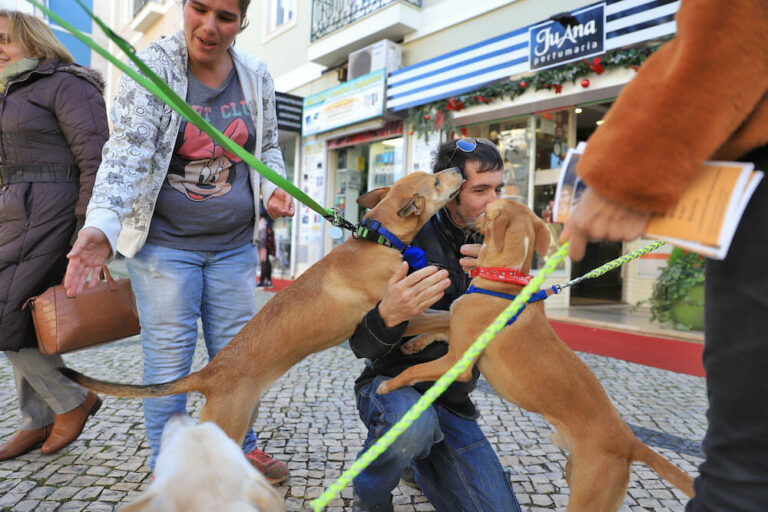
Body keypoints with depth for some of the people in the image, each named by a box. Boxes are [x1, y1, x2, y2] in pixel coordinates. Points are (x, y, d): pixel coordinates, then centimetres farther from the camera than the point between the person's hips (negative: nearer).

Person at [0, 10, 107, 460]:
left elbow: (94, 157, -15)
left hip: (48, 210, -9)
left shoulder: (66, 85, -4)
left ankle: (73, 399, 2)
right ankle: (39, 422, 18)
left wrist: (87, 231, -22)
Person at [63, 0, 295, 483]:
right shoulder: (151, 67, -10)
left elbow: (267, 149, 13)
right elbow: (127, 152, -21)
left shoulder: (257, 77, 3)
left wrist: (275, 187, -7)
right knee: (169, 358, 4)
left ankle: (241, 448, 32)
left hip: (235, 244, 4)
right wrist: (102, 223, -37)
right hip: (164, 242, -3)